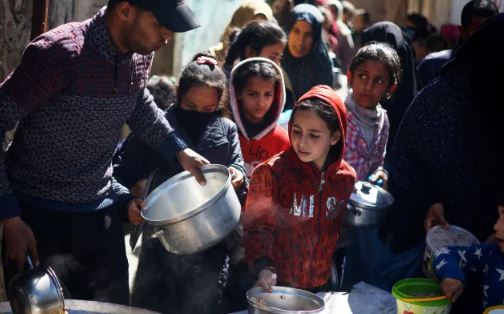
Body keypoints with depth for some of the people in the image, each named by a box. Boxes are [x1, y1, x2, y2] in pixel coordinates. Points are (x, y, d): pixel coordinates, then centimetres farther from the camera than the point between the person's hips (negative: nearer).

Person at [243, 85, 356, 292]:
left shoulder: (346, 177, -1)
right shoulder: (271, 172, -14)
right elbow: (257, 227, -15)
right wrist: (263, 266, -28)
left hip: (322, 284, 4)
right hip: (276, 284, -4)